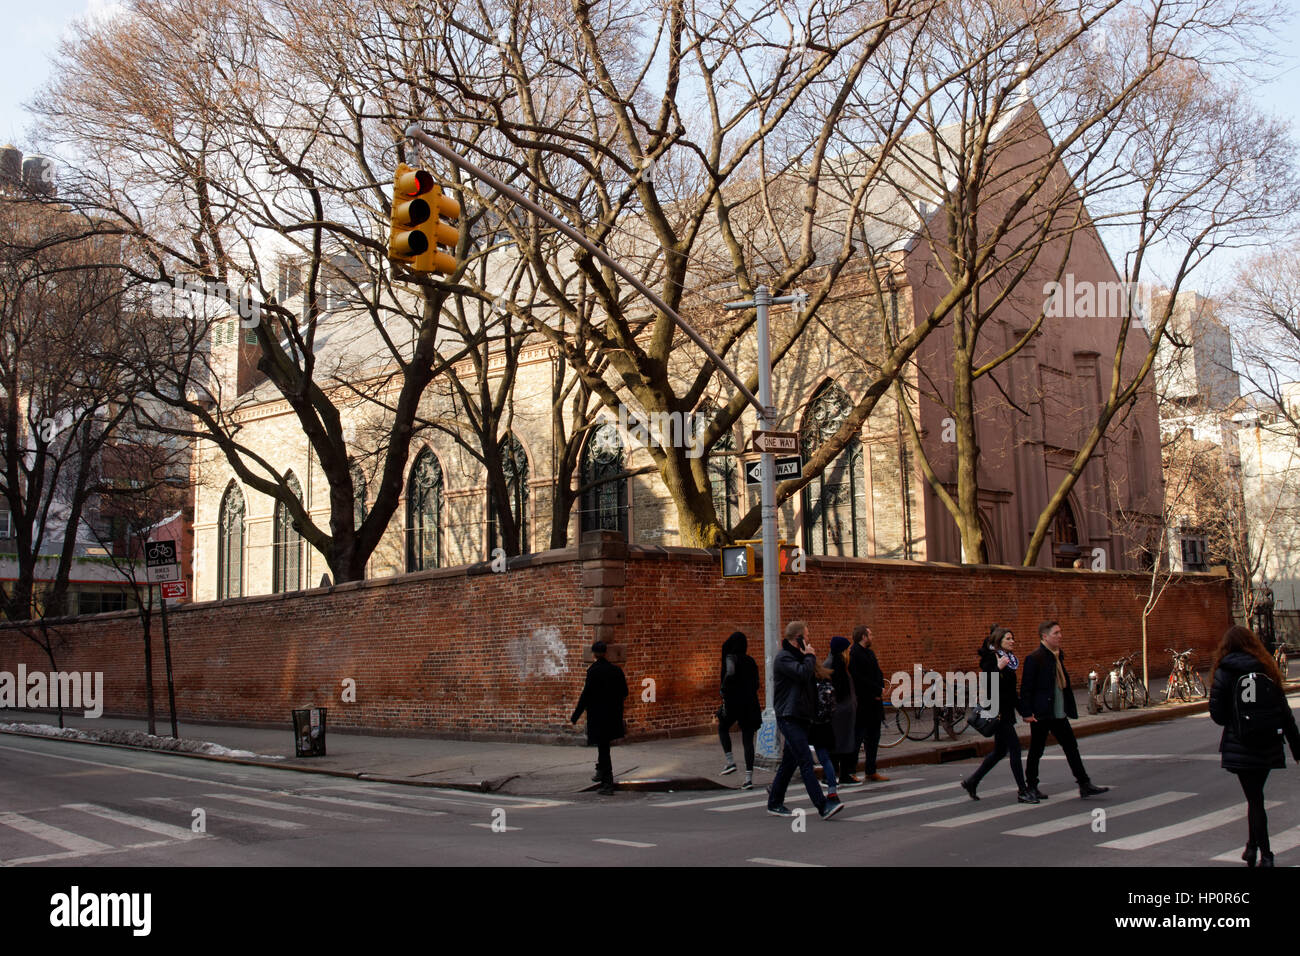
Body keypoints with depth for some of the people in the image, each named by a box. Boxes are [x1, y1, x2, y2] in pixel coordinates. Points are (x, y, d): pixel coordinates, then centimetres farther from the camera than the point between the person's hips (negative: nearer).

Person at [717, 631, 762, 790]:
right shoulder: (750, 661, 12)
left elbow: (730, 673, -26)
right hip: (750, 703, 5)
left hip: (734, 701, -5)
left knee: (723, 728, 22)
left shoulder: (731, 657, -7)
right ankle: (749, 778, -1)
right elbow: (756, 684, 15)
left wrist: (724, 694, -19)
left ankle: (730, 762, 8)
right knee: (748, 739, 4)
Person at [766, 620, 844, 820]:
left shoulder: (797, 656, 19)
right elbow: (803, 673, -26)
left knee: (789, 762, 13)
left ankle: (775, 803, 22)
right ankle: (823, 806, -18)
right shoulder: (783, 657, -13)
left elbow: (808, 679, 22)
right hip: (789, 718, -10)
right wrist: (810, 656, -11)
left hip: (800, 717, 10)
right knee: (806, 762, -14)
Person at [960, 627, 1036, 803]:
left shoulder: (1010, 659, 15)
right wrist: (998, 668, -31)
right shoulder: (990, 658, -11)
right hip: (997, 712, -9)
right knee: (1014, 746, -10)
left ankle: (972, 782, 23)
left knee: (1000, 750, 13)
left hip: (1007, 711, 9)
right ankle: (1022, 792, -4)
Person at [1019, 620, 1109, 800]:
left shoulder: (1058, 656, 12)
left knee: (1071, 747, 6)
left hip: (1059, 713, 8)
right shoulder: (1034, 658, -14)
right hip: (1041, 714, -8)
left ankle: (1085, 785, 9)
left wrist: (1069, 708, 18)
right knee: (1036, 750, 3)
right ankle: (1031, 786, 15)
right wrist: (1027, 713, -17)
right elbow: (1026, 688, -15)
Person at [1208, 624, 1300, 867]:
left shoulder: (1224, 673, -6)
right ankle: (1252, 847, 25)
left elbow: (1217, 713, -7)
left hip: (1240, 746, -4)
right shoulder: (1267, 669, 4)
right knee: (1255, 796, 18)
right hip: (1268, 746, 4)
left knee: (1254, 799, 2)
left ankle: (1265, 854, -1)